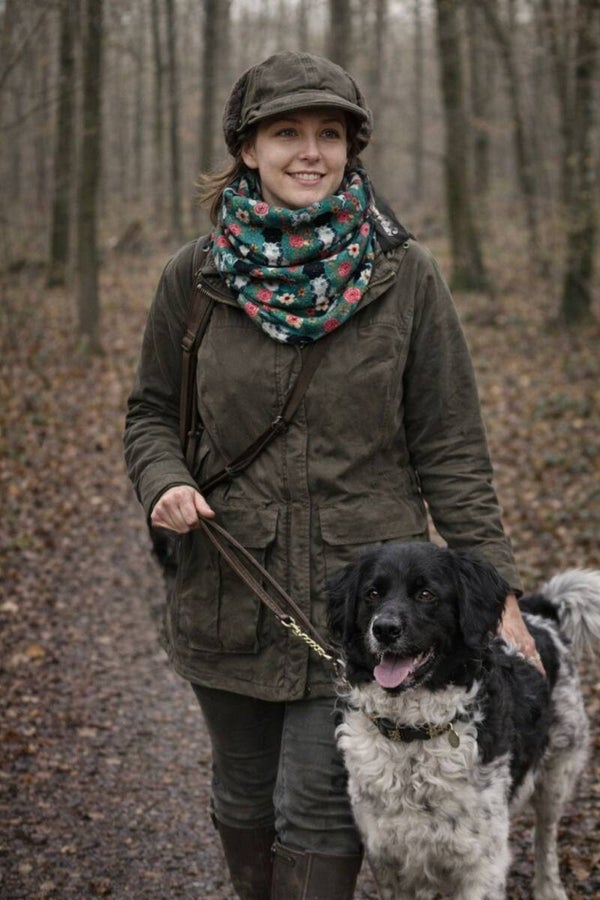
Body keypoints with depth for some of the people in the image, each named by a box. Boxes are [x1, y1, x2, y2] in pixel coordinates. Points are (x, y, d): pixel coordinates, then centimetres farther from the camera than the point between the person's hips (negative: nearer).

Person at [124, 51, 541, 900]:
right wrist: (165, 482, -12)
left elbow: (450, 446, -2)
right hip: (229, 592, 3)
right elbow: (151, 412, 10)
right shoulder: (196, 278, 0)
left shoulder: (403, 276, -4)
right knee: (245, 793, 17)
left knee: (319, 806, 0)